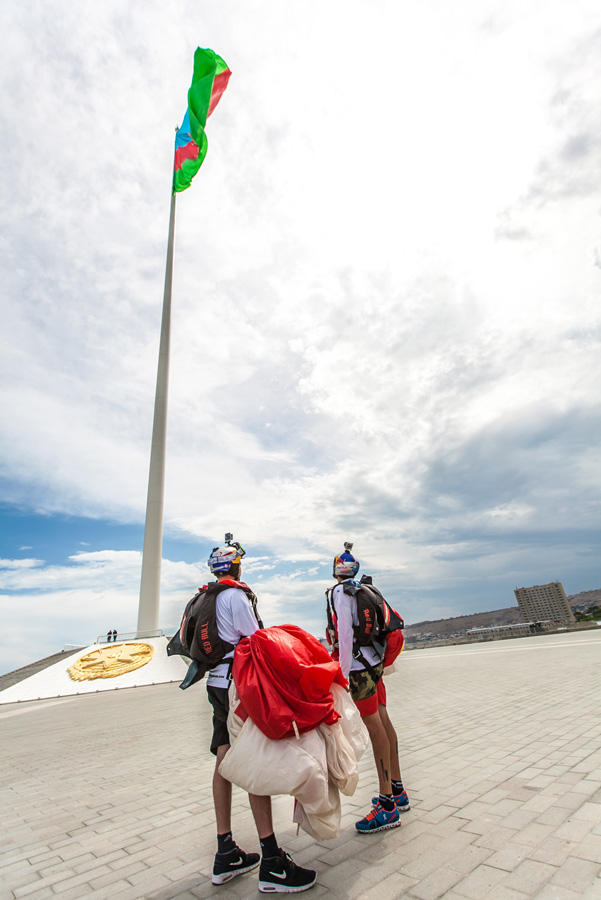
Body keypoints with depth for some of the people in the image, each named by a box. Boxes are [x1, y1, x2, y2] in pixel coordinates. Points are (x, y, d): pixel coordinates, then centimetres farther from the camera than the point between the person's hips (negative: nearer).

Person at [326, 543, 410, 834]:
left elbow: (345, 632, -18)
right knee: (383, 721, 13)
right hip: (374, 660, 8)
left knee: (374, 726, -5)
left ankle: (388, 806, 2)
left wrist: (345, 672, -15)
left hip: (358, 665, -8)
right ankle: (397, 792, 25)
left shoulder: (340, 592, -12)